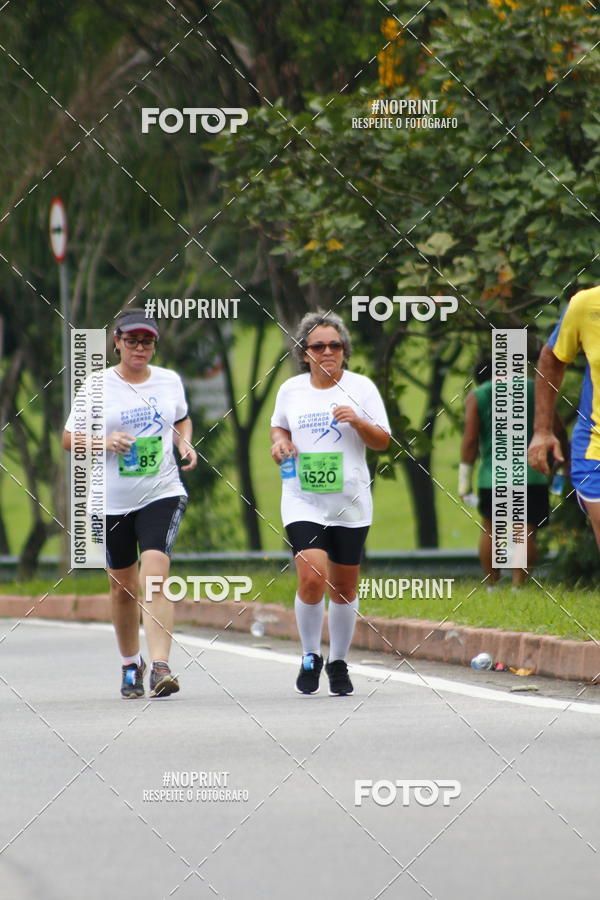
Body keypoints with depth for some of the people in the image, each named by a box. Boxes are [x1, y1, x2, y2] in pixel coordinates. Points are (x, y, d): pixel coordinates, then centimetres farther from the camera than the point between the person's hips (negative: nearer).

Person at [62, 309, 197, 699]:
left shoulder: (170, 381, 6)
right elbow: (69, 438, 2)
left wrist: (186, 444, 4)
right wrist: (104, 441, -17)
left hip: (163, 494, 0)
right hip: (112, 501, 0)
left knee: (154, 575, -19)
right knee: (123, 588, 10)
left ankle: (160, 667, -26)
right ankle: (131, 665, 32)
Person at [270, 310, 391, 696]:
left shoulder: (360, 387, 1)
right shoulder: (291, 390, 6)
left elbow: (383, 441, 3)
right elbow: (279, 426, 23)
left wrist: (357, 421, -16)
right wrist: (280, 441, 0)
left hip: (350, 503, 0)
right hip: (303, 501, 0)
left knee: (344, 588, 7)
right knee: (313, 578, -17)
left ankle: (339, 664, 24)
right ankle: (310, 657, 2)